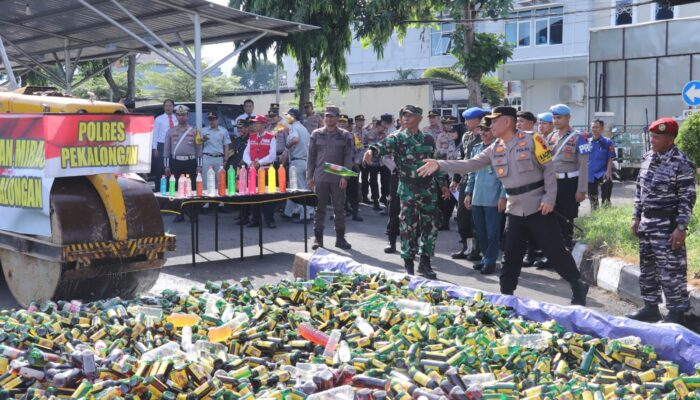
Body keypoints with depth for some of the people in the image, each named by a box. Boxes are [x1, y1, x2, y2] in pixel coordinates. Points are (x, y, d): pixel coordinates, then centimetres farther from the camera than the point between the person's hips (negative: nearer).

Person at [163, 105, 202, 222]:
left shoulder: (194, 131, 5)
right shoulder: (171, 131, 8)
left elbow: (198, 149, 5)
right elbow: (166, 149, 9)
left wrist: (199, 165, -1)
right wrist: (166, 166, 3)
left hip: (190, 162, -1)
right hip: (176, 162, 1)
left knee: (192, 188, 0)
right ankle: (179, 214, 8)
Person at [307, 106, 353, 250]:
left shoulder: (345, 135, 4)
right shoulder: (316, 134, 6)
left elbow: (348, 157, 1)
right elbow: (311, 157, 7)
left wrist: (345, 176, -9)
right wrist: (309, 177, 2)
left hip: (338, 179, 0)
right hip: (320, 178, 0)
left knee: (339, 209, 5)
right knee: (319, 209, 4)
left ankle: (340, 238, 14)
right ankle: (318, 238, 10)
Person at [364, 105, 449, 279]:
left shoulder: (428, 140, 9)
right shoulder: (398, 138, -3)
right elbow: (385, 145, -24)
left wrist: (442, 183, 17)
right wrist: (372, 150, -46)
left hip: (428, 189, 3)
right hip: (408, 189, -3)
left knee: (430, 226, 5)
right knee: (408, 227, -1)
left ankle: (425, 263, 18)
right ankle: (408, 264, 11)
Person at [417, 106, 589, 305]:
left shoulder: (532, 140, -9)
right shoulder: (494, 149, 6)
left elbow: (549, 169, -8)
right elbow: (469, 164, 2)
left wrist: (549, 198, -15)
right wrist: (439, 165, -7)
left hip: (539, 208, -5)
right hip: (514, 211, 5)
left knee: (555, 250, -2)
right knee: (511, 255, 12)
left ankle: (578, 287, 13)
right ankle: (506, 293, 23)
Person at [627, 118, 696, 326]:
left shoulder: (681, 163, -14)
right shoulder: (648, 157, 8)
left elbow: (687, 198, -14)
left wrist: (681, 227, -18)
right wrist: (637, 217, 14)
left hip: (667, 224, -8)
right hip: (647, 221, 8)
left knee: (671, 270, -4)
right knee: (647, 267, 16)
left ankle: (677, 313, 6)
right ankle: (651, 307, 28)